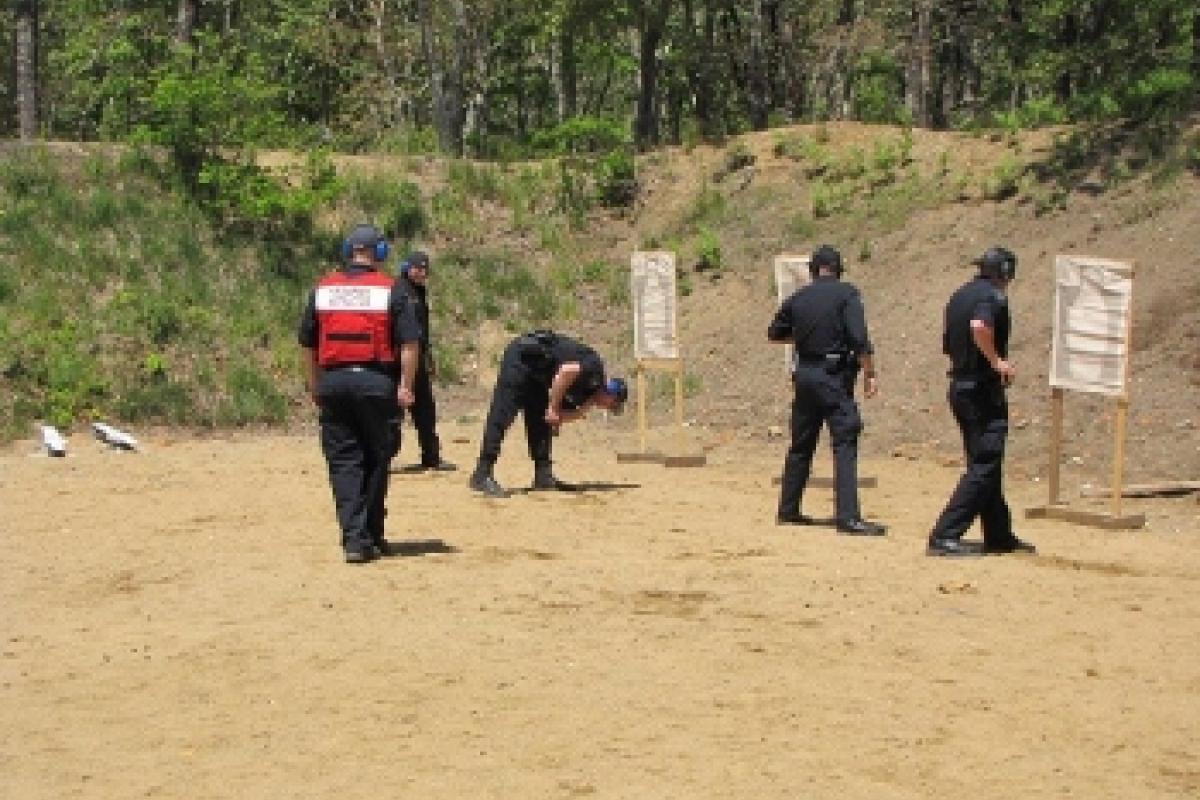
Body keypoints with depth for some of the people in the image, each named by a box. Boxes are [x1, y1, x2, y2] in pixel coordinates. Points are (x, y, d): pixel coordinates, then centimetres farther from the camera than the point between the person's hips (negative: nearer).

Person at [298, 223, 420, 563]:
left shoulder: (322, 289, 8)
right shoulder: (389, 289, -1)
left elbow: (308, 342, 13)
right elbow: (410, 342, -8)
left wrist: (315, 383, 21)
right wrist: (406, 385, -5)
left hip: (333, 383, 2)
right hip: (376, 382, -2)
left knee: (343, 462, 4)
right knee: (375, 460, 10)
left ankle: (354, 538, -6)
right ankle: (372, 538, 15)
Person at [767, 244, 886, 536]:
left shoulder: (798, 298, 9)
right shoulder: (846, 293, -5)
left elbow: (774, 333, 21)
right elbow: (859, 339, -15)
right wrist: (870, 374, -11)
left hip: (805, 375, 6)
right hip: (834, 376, -6)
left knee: (801, 445, 16)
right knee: (845, 444, -8)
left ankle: (788, 510, 23)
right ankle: (849, 517, -16)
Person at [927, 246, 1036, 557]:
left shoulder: (959, 296, 14)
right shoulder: (993, 296, -12)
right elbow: (979, 326, -34)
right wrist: (997, 361, -22)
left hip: (959, 387, 9)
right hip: (983, 390, -9)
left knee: (986, 464, 17)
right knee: (984, 466, -7)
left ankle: (1000, 535, 26)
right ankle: (944, 536, -14)